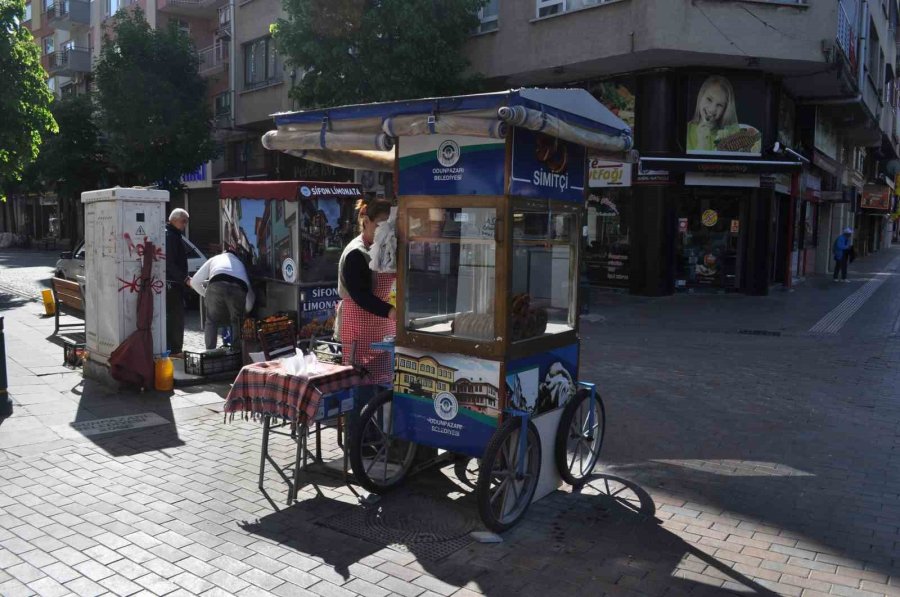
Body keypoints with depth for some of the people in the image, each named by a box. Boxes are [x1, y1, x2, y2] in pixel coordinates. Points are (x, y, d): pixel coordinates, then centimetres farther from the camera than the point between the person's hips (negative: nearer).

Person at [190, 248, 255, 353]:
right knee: (237, 322, 19)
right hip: (239, 288, 1)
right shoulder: (241, 263, 40)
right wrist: (244, 312, 43)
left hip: (217, 285, -1)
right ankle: (236, 351, 11)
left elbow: (195, 282, 31)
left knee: (211, 322, 14)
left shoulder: (214, 259, 36)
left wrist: (206, 294, 47)